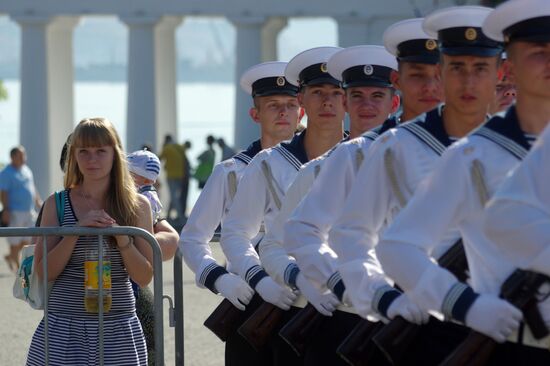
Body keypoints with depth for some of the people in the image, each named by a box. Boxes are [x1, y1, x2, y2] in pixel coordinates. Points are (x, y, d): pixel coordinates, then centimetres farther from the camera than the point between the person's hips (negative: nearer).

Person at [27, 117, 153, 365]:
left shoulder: (137, 206, 5)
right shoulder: (56, 205, 4)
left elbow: (144, 277, 3)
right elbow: (44, 272, -1)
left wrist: (121, 236, -12)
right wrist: (77, 230, -12)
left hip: (118, 332, 0)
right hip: (64, 328, 0)